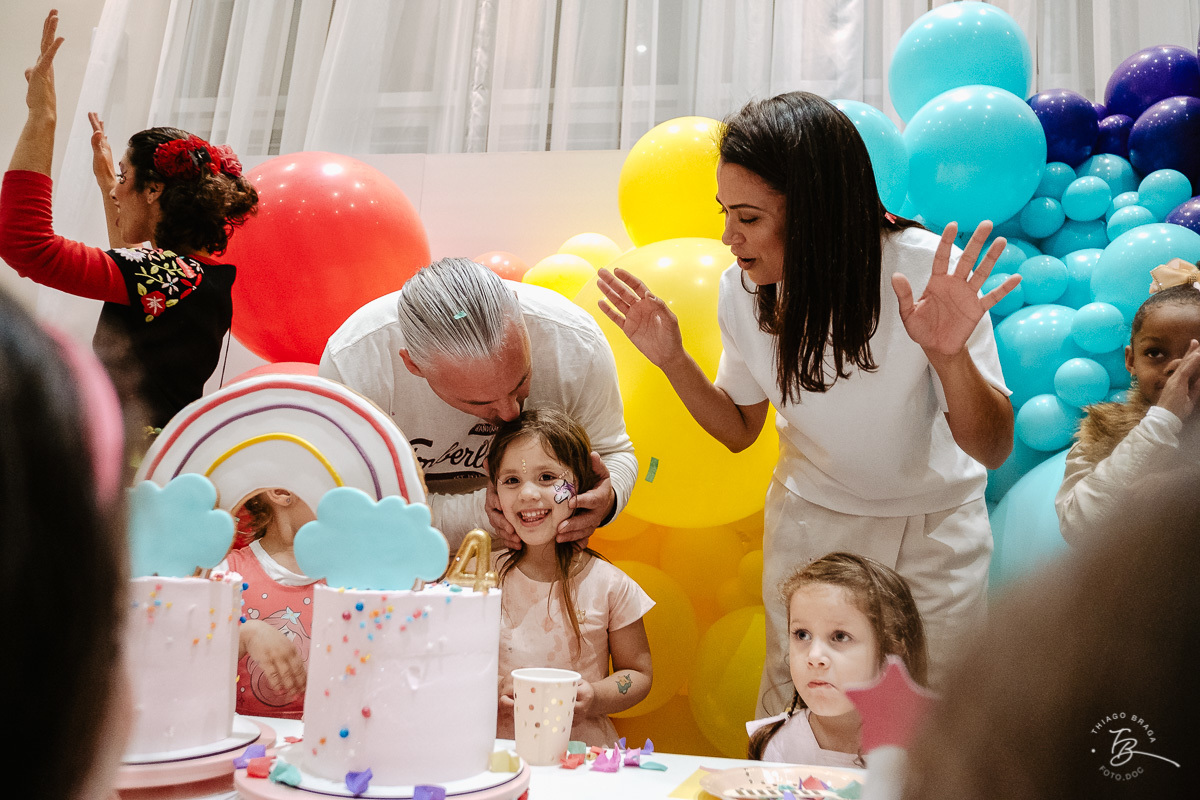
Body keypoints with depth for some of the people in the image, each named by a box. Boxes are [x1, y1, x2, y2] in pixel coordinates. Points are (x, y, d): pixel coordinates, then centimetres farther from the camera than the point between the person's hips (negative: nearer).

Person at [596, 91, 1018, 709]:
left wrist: (950, 356, -41)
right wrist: (672, 359, -15)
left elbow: (994, 450, -22)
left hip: (933, 526, -1)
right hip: (811, 523, 2)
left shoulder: (927, 273, -26)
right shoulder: (742, 292, -16)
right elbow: (740, 429, 0)